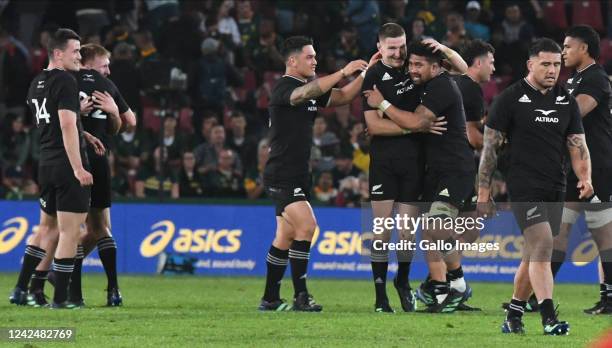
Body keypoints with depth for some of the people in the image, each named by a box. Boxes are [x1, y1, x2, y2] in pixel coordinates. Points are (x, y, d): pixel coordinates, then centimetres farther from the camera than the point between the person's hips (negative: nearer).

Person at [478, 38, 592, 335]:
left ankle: (513, 317, 23)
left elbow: (577, 145, 10)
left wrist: (584, 177, -10)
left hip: (556, 190, 6)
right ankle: (549, 319, -25)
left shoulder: (567, 101, 11)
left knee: (534, 256, 11)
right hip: (524, 188, -6)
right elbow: (490, 146, -1)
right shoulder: (511, 98, -3)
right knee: (542, 247, -19)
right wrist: (483, 193, -4)